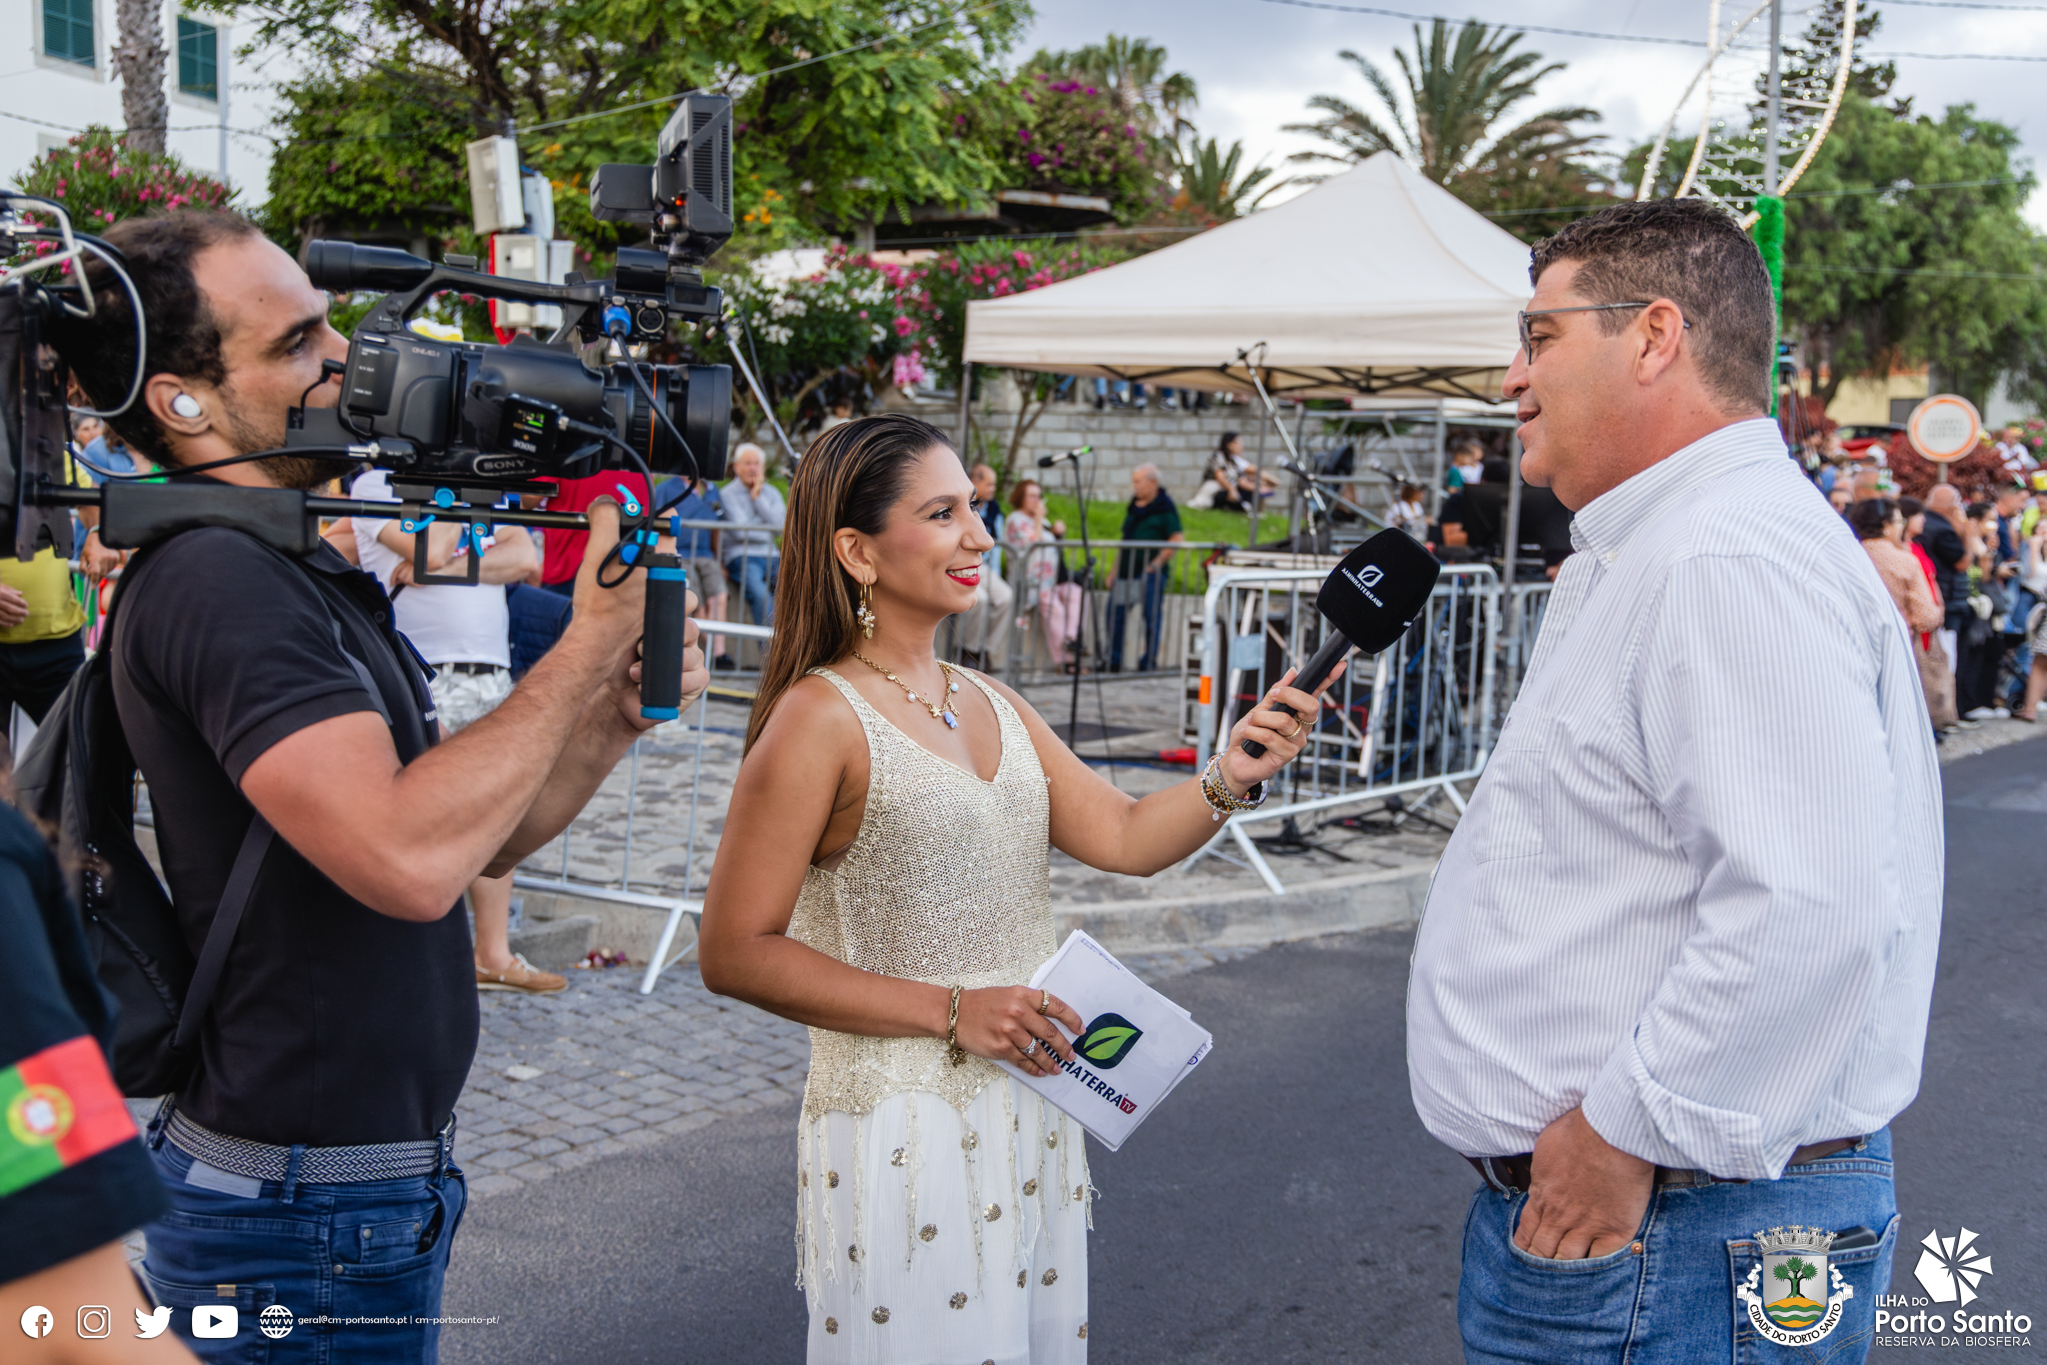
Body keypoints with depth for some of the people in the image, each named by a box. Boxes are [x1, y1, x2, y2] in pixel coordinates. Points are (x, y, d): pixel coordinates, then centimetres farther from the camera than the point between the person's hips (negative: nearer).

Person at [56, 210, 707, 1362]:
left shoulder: (305, 571, 11)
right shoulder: (214, 581, -21)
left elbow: (481, 832, 11)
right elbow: (410, 860, -33)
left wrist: (614, 717, -6)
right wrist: (587, 645, -23)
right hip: (306, 1218, -9)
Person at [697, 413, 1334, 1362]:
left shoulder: (994, 706, 10)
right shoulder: (821, 717, -13)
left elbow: (1127, 838, 3)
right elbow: (734, 952, -16)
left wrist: (1230, 776, -17)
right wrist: (952, 1011, -18)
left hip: (1034, 1124, 7)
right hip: (903, 1133, -7)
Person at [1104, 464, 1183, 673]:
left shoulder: (1164, 507, -5)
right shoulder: (1134, 507, 18)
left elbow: (1177, 538, -12)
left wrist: (1158, 562, -15)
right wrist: (1114, 571, 18)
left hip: (1150, 572, -8)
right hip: (1127, 570, 8)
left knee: (1152, 616, -3)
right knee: (1114, 613, 4)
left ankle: (1149, 661, 4)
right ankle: (1113, 661, 12)